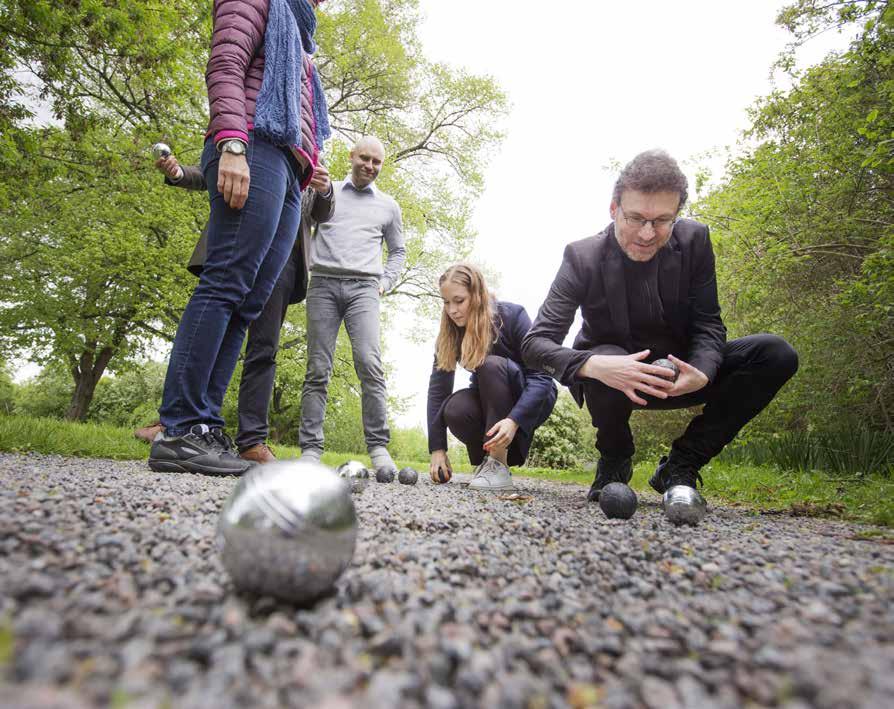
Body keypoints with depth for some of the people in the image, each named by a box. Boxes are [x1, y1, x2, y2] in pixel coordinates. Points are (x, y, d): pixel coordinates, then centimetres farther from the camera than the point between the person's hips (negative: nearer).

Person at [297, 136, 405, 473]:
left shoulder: (388, 206, 20)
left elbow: (398, 250, 27)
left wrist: (386, 281, 13)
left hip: (363, 288, 0)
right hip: (323, 284, 0)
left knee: (370, 364, -17)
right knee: (318, 369, -5)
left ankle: (378, 447, -15)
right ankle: (311, 449, -4)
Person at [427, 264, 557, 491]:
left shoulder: (512, 315, -21)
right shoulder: (449, 333, -9)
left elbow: (542, 375, -26)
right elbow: (438, 387, -14)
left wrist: (514, 420, -40)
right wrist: (437, 449, -21)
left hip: (531, 400, -3)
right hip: (490, 403, 3)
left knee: (491, 364, -34)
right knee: (454, 410, -31)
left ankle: (499, 466, -28)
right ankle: (488, 458, -3)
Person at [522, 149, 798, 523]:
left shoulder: (694, 240, -9)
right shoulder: (582, 257, -18)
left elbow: (708, 324, -6)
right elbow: (535, 342, -23)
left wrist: (701, 372, -30)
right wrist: (595, 365, -43)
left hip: (676, 376, 3)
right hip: (615, 377, -3)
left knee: (776, 353, -17)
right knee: (607, 358, -38)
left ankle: (681, 465, -9)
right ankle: (614, 462, -5)